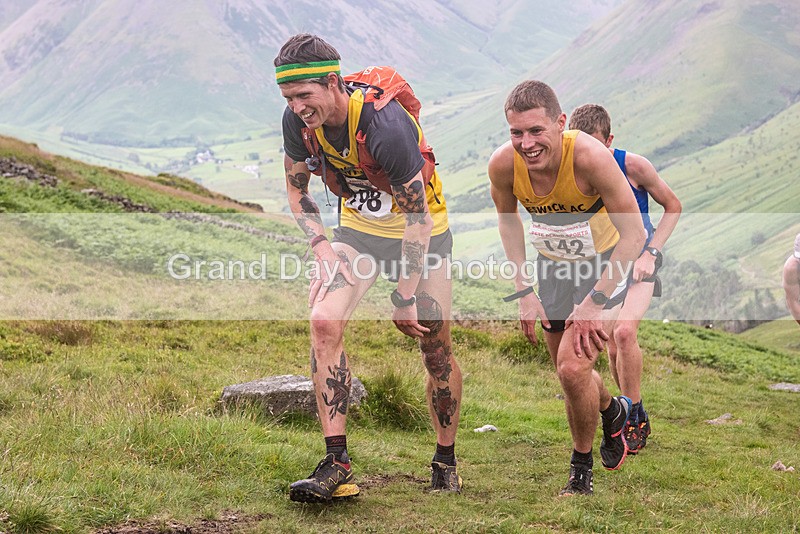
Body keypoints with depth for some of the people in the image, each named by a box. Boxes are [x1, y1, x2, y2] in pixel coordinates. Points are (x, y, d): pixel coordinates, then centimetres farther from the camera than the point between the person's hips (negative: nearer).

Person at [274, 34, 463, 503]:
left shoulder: (386, 125, -33)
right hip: (359, 227, 4)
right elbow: (297, 186, 5)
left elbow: (418, 217, -27)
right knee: (325, 321, -18)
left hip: (422, 231, -4)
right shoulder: (299, 121, -15)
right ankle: (337, 465, -17)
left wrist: (406, 300, -23)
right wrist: (321, 245, -10)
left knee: (436, 348, 0)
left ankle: (447, 462, 21)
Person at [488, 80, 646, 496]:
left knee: (573, 369, -19)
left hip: (604, 262, -4)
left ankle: (581, 471, 6)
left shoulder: (589, 157, -34)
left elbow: (634, 234, -25)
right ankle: (612, 411, 49)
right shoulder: (503, 165, -22)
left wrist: (595, 302, -26)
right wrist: (524, 291, -3)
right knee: (567, 372, 15)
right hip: (552, 264, 5)